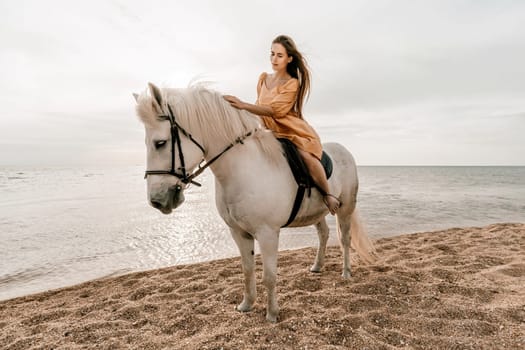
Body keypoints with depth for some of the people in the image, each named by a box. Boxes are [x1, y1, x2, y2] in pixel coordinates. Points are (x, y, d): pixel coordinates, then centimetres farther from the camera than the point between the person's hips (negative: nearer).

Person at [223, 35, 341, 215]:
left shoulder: (292, 83, -9)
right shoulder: (263, 78, 11)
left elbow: (275, 110, -22)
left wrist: (243, 105, -30)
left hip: (293, 131, -6)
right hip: (270, 132, 7)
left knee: (306, 155, -32)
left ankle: (328, 195, -9)